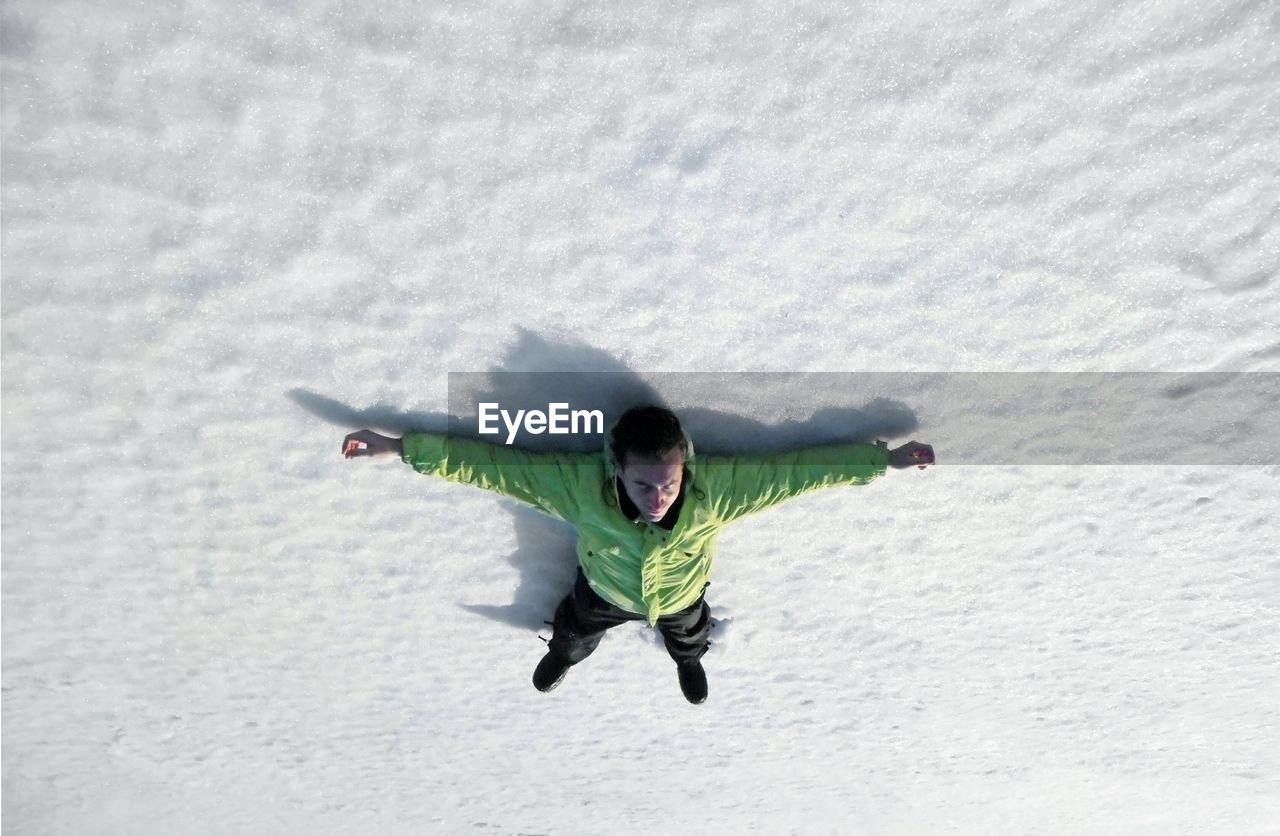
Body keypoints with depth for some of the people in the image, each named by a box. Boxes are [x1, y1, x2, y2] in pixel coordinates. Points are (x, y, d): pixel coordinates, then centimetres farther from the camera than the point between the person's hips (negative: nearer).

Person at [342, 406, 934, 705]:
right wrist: (401, 447, -35)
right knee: (574, 631, 35)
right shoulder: (580, 485, -43)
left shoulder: (715, 488, -44)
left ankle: (689, 662, 77)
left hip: (679, 597, 0)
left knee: (688, 640, 37)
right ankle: (562, 656, 75)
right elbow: (495, 463, -36)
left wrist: (884, 458, -33)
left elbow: (798, 469, -36)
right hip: (604, 592, 0)